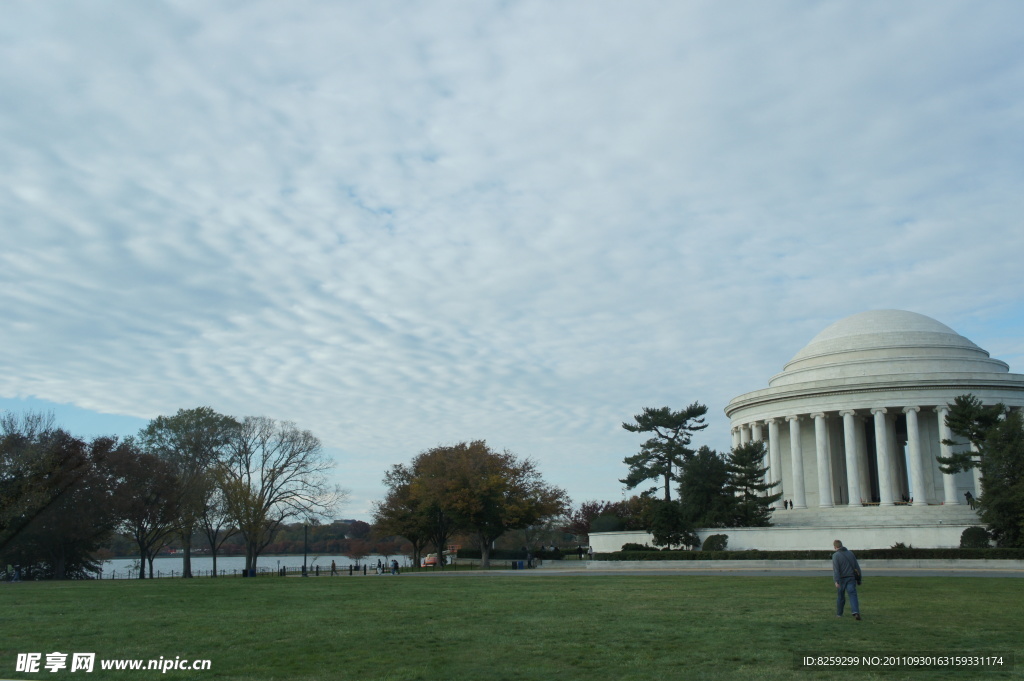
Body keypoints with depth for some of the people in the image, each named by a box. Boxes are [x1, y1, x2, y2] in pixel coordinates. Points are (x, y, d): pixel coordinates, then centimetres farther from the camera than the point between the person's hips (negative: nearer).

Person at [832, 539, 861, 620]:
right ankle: (856, 612, -26)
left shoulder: (835, 555, -7)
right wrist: (859, 578, 22)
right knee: (853, 595, -6)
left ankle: (839, 613, 26)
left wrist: (836, 581, -22)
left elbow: (835, 569, -17)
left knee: (840, 596, 13)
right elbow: (857, 566, 14)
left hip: (841, 579, -3)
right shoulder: (850, 553, 9)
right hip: (851, 578, 3)